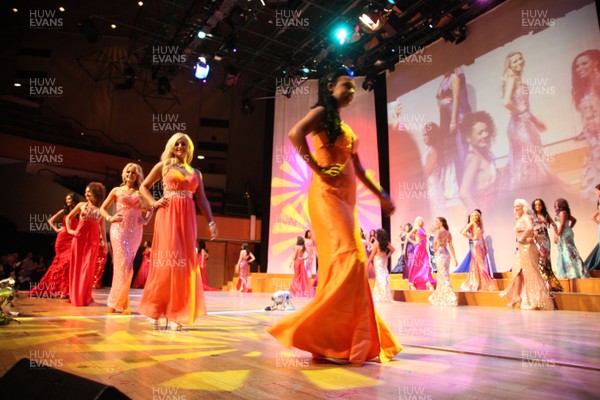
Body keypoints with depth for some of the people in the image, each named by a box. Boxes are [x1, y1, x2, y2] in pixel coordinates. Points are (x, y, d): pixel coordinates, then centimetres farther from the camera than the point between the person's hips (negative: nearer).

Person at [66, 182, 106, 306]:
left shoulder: (100, 209, 10)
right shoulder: (81, 205, 9)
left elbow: (102, 226, 12)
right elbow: (68, 217, 15)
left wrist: (104, 241, 8)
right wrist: (69, 230, 1)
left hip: (93, 239, 0)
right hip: (79, 237, 0)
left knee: (89, 266, -3)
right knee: (77, 265, 3)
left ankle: (85, 296, 5)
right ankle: (75, 296, 14)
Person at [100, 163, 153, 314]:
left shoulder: (140, 193, 14)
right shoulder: (116, 190, 12)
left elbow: (149, 210, 22)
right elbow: (102, 208, 15)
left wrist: (146, 219, 2)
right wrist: (110, 218, -4)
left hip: (135, 231, 2)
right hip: (119, 228, -2)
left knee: (128, 264, 0)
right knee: (122, 263, -12)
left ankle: (117, 300, 11)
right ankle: (119, 302, -2)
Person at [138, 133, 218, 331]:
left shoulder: (196, 173, 18)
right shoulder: (163, 166, 12)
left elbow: (202, 200, 14)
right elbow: (144, 187, 16)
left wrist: (211, 222, 4)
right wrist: (154, 203, -2)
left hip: (187, 219, 3)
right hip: (168, 216, -3)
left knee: (185, 263, -1)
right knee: (167, 261, -8)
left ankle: (177, 314, 6)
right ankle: (156, 310, 6)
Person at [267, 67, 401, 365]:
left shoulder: (344, 125, 26)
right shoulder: (321, 112, 1)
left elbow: (357, 168, 24)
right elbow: (295, 134, -20)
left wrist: (380, 194, 20)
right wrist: (318, 169, -16)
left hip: (347, 198, 8)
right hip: (327, 195, -8)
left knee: (342, 264, 6)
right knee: (349, 259, -17)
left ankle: (344, 338, 13)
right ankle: (325, 335, -10)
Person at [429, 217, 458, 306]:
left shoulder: (439, 231, -7)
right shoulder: (448, 233, 13)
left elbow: (435, 240, -25)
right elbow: (451, 246, 9)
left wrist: (435, 248, -8)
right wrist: (454, 258, 8)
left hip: (440, 254, -8)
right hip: (447, 254, 8)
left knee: (443, 276, -5)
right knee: (442, 276, 16)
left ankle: (451, 298, -10)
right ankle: (439, 297, 28)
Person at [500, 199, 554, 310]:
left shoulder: (526, 217, -11)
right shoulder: (519, 219, 16)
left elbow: (530, 228, -30)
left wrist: (522, 238, -20)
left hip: (527, 248, -10)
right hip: (522, 248, 10)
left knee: (530, 273, -6)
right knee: (518, 271, 15)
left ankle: (537, 302, -2)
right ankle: (516, 297, 23)